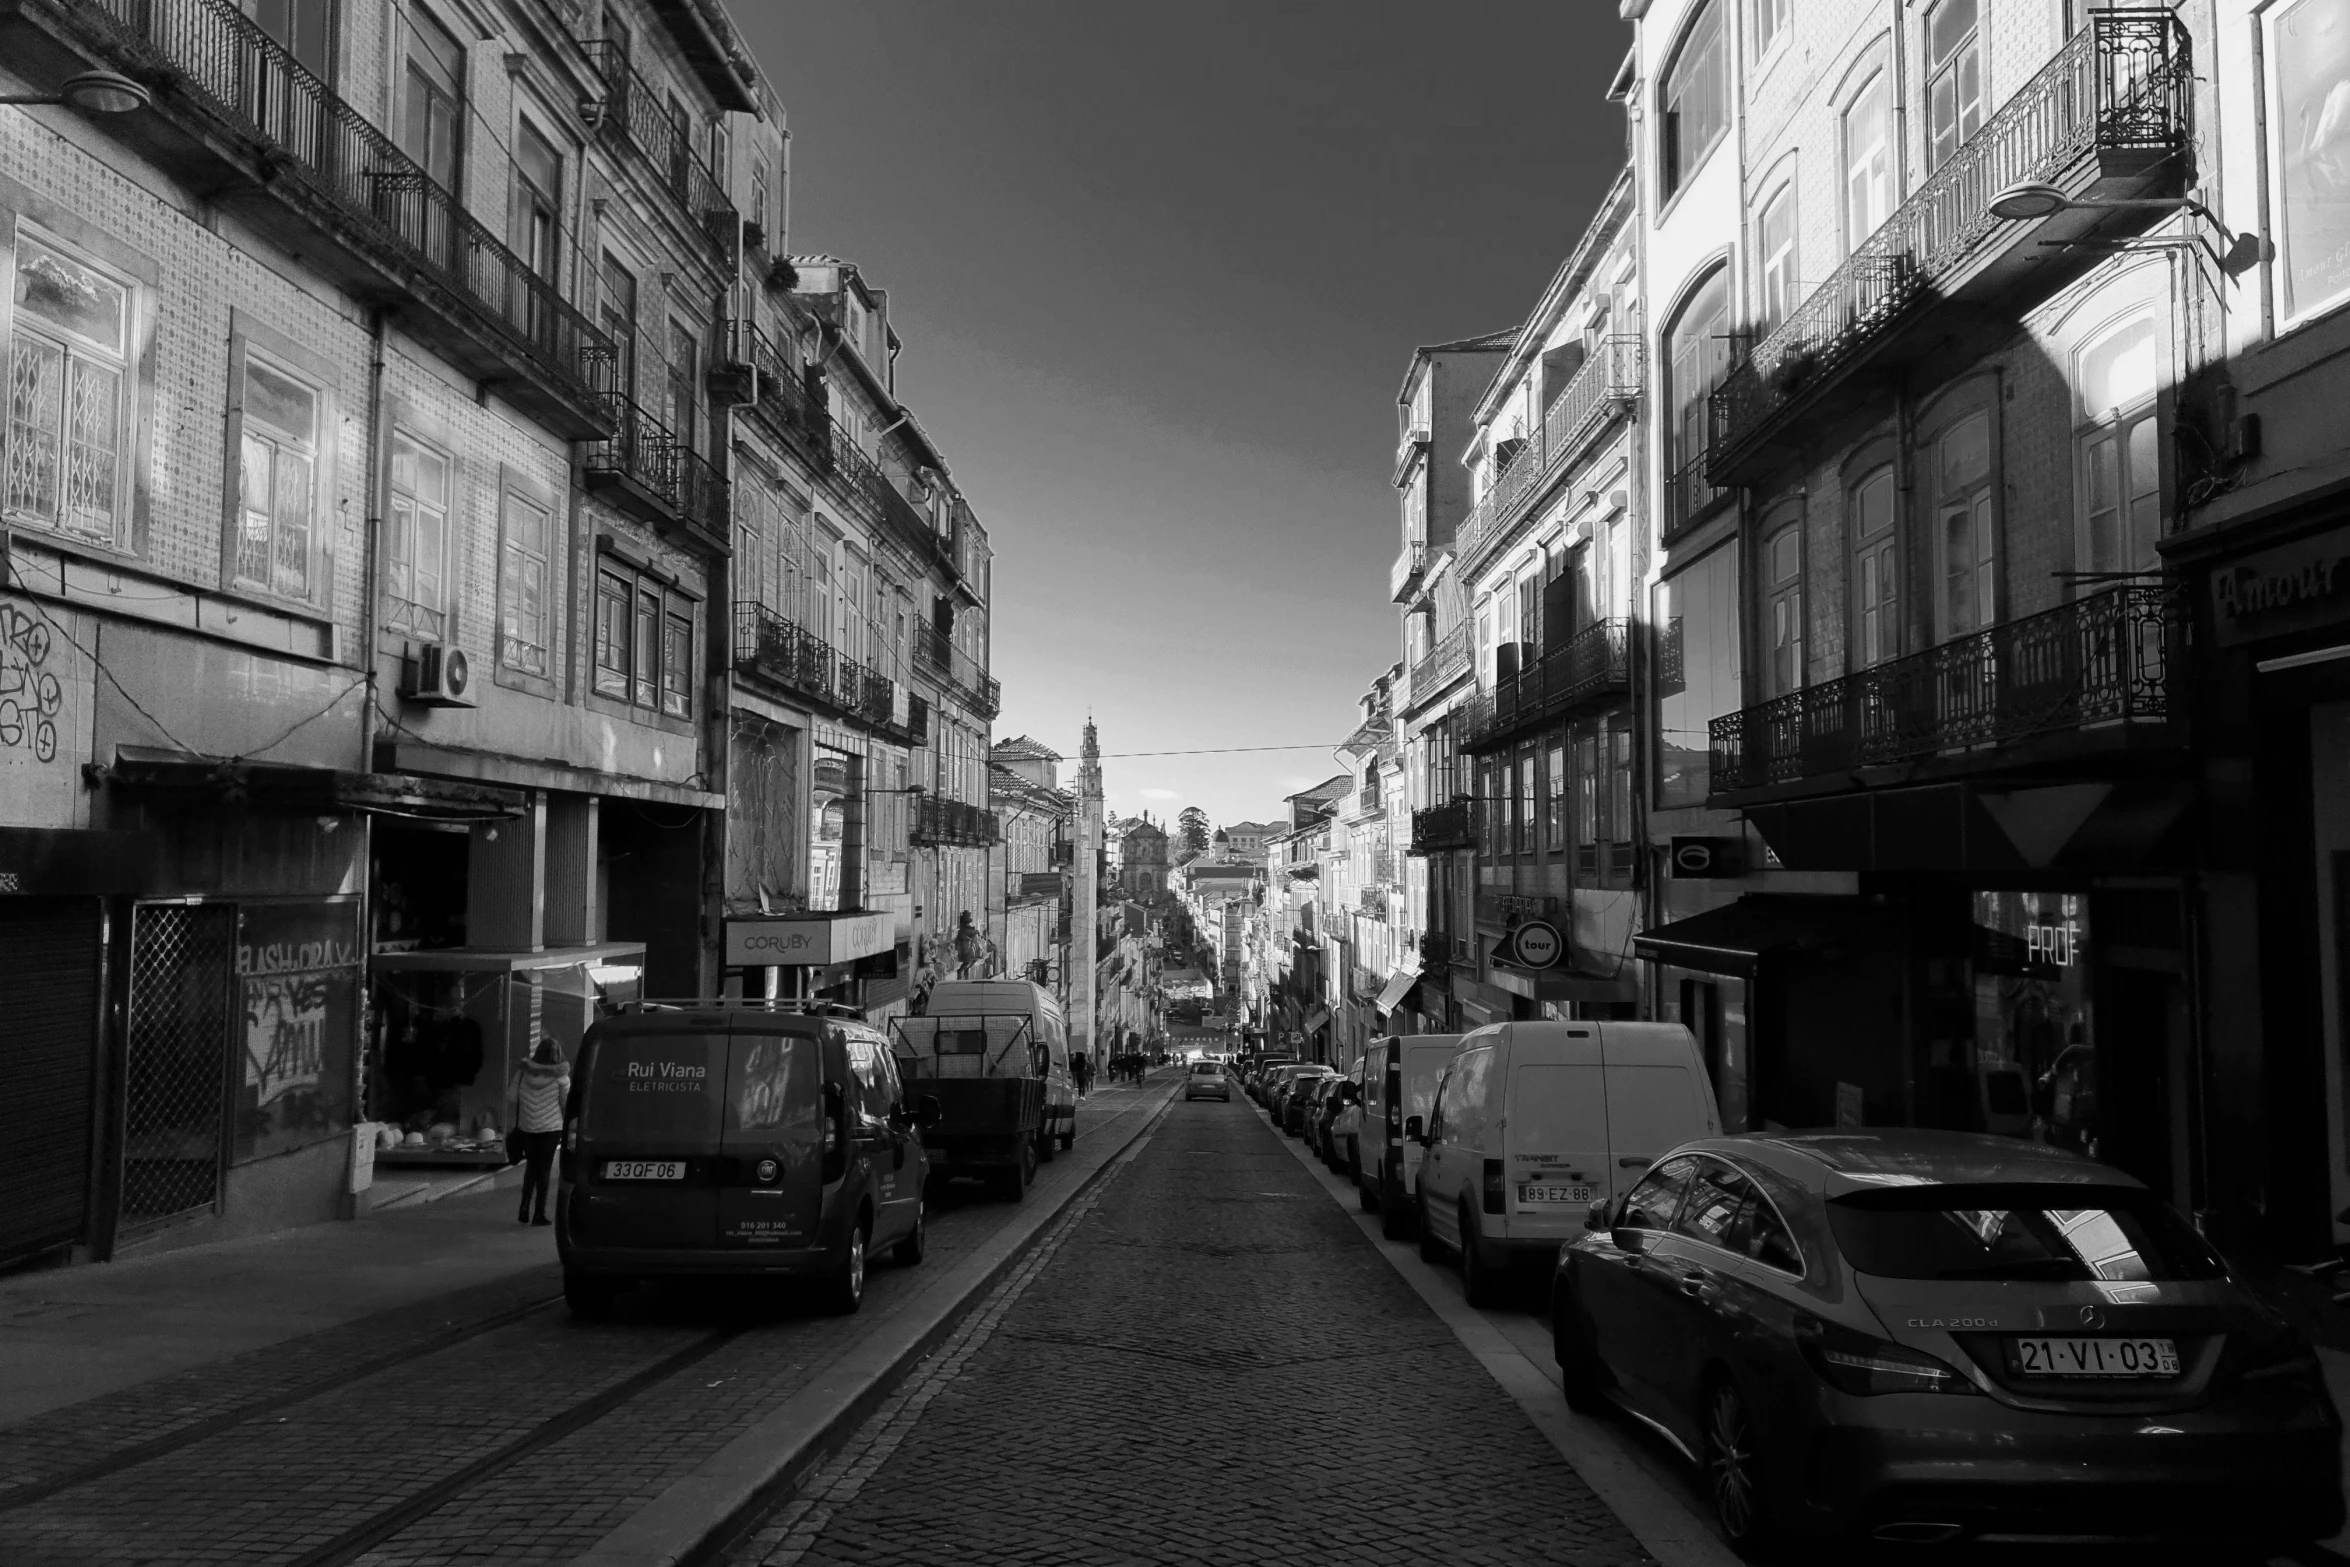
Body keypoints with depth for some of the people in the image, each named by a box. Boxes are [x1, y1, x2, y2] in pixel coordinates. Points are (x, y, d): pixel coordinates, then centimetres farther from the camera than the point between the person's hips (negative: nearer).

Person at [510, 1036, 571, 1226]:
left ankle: (524, 1209, 10)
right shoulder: (560, 1077, -10)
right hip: (550, 1128, -3)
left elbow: (513, 1099, 0)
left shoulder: (523, 1073, -2)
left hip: (526, 1128, 3)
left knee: (531, 1166, 18)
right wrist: (566, 1129, 4)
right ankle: (539, 1214, 6)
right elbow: (566, 1104, -7)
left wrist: (515, 1124, 10)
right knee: (544, 1168, 5)